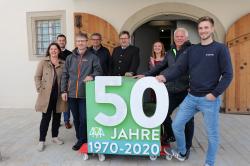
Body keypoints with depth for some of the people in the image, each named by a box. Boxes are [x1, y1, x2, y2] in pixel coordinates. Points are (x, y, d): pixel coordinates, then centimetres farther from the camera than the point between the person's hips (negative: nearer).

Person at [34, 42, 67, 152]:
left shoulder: (63, 64, 6)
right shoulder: (43, 63, 3)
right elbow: (37, 77, 1)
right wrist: (40, 90, -7)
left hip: (59, 94, 2)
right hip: (46, 94, -2)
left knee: (57, 117, 11)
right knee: (46, 118, 0)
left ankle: (55, 137, 28)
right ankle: (41, 141, 12)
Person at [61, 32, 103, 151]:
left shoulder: (92, 57, 1)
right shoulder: (70, 58, 10)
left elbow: (99, 71, -1)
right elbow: (65, 75, 10)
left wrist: (92, 76, -23)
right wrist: (63, 90, 4)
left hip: (85, 93, -3)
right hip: (72, 93, 4)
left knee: (84, 118, 0)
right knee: (76, 118, 12)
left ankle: (81, 140, 17)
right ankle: (80, 138, 28)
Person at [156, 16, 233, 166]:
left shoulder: (220, 48, -3)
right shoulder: (192, 50, 9)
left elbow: (228, 74, -7)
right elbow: (179, 68, 1)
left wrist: (214, 93, -14)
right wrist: (165, 76, -17)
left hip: (210, 100, -4)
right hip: (191, 97, 5)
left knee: (212, 134, 9)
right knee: (177, 125, 9)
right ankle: (182, 153, 34)